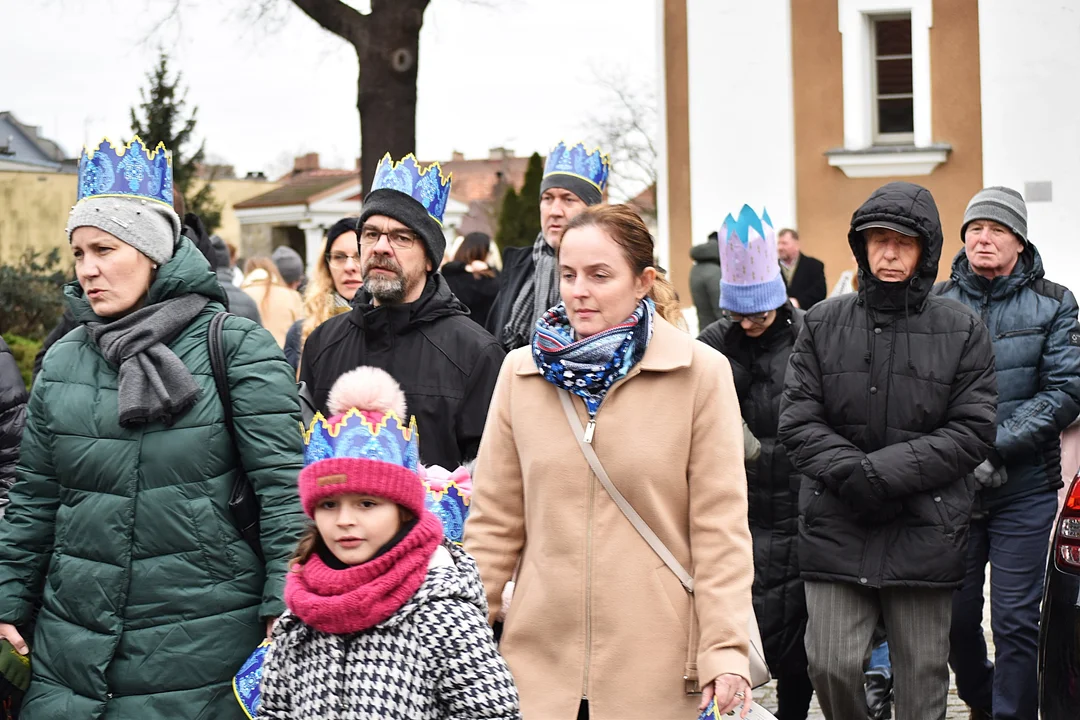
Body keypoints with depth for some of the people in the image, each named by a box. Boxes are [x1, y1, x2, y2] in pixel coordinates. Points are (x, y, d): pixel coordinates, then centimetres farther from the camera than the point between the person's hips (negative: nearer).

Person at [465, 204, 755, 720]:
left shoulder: (701, 373, -2)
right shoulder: (521, 372, 6)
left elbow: (720, 527, -3)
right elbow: (494, 521, 9)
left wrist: (726, 652, -8)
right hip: (539, 662, 2)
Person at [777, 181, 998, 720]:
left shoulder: (961, 329, 3)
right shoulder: (823, 323, 6)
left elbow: (972, 431, -3)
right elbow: (797, 420, 2)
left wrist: (884, 472, -14)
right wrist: (848, 472, -16)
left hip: (925, 529, 0)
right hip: (835, 527, 1)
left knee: (923, 676, 6)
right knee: (831, 664, -5)